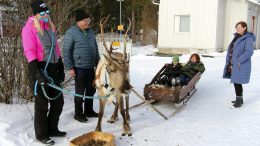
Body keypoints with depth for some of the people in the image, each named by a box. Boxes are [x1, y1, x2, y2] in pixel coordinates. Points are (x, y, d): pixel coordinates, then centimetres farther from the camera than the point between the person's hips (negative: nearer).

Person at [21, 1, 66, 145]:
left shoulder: (50, 26, 13)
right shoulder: (29, 28, -10)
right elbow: (29, 52, -17)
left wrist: (61, 68, 15)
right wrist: (37, 73, -25)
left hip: (53, 68, 7)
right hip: (40, 68, -7)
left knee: (58, 101, 13)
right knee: (42, 103, 3)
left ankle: (52, 129, 31)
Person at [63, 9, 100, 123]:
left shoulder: (90, 32, 12)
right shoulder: (71, 33, -10)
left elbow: (96, 49, 19)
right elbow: (66, 52, -11)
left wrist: (98, 64, 18)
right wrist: (70, 68, -14)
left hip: (90, 67, 7)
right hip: (79, 68, -7)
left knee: (91, 90, 13)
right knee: (80, 91, 1)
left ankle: (89, 111, 29)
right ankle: (78, 114, 15)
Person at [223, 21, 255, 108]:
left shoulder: (248, 38, -12)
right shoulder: (237, 37, 14)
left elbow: (249, 52, -22)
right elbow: (230, 50, 15)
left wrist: (239, 61, -22)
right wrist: (228, 61, 8)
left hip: (240, 66, -8)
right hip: (233, 64, 8)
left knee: (237, 82, -5)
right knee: (236, 82, 15)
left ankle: (238, 101, 7)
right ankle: (240, 100, 28)